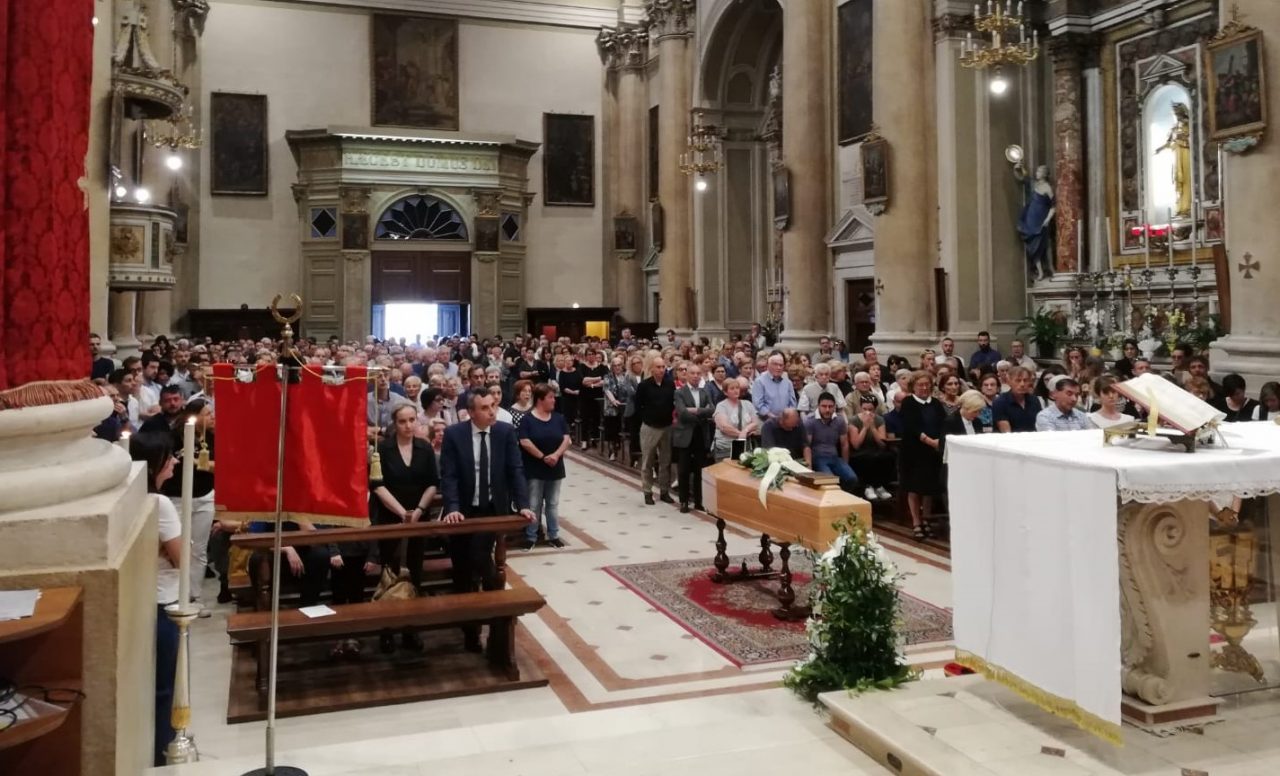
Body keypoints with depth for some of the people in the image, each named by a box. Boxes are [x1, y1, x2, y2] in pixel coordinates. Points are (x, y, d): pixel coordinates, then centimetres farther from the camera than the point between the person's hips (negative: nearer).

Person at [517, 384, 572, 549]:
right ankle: (531, 537, 11)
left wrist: (556, 454, -16)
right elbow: (525, 442, -14)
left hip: (555, 468, 4)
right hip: (534, 469, -4)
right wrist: (543, 457, -16)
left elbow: (567, 439, -1)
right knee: (534, 504, 2)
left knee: (553, 503, 11)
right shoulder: (527, 419, -8)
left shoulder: (558, 418, 4)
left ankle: (553, 535, 20)